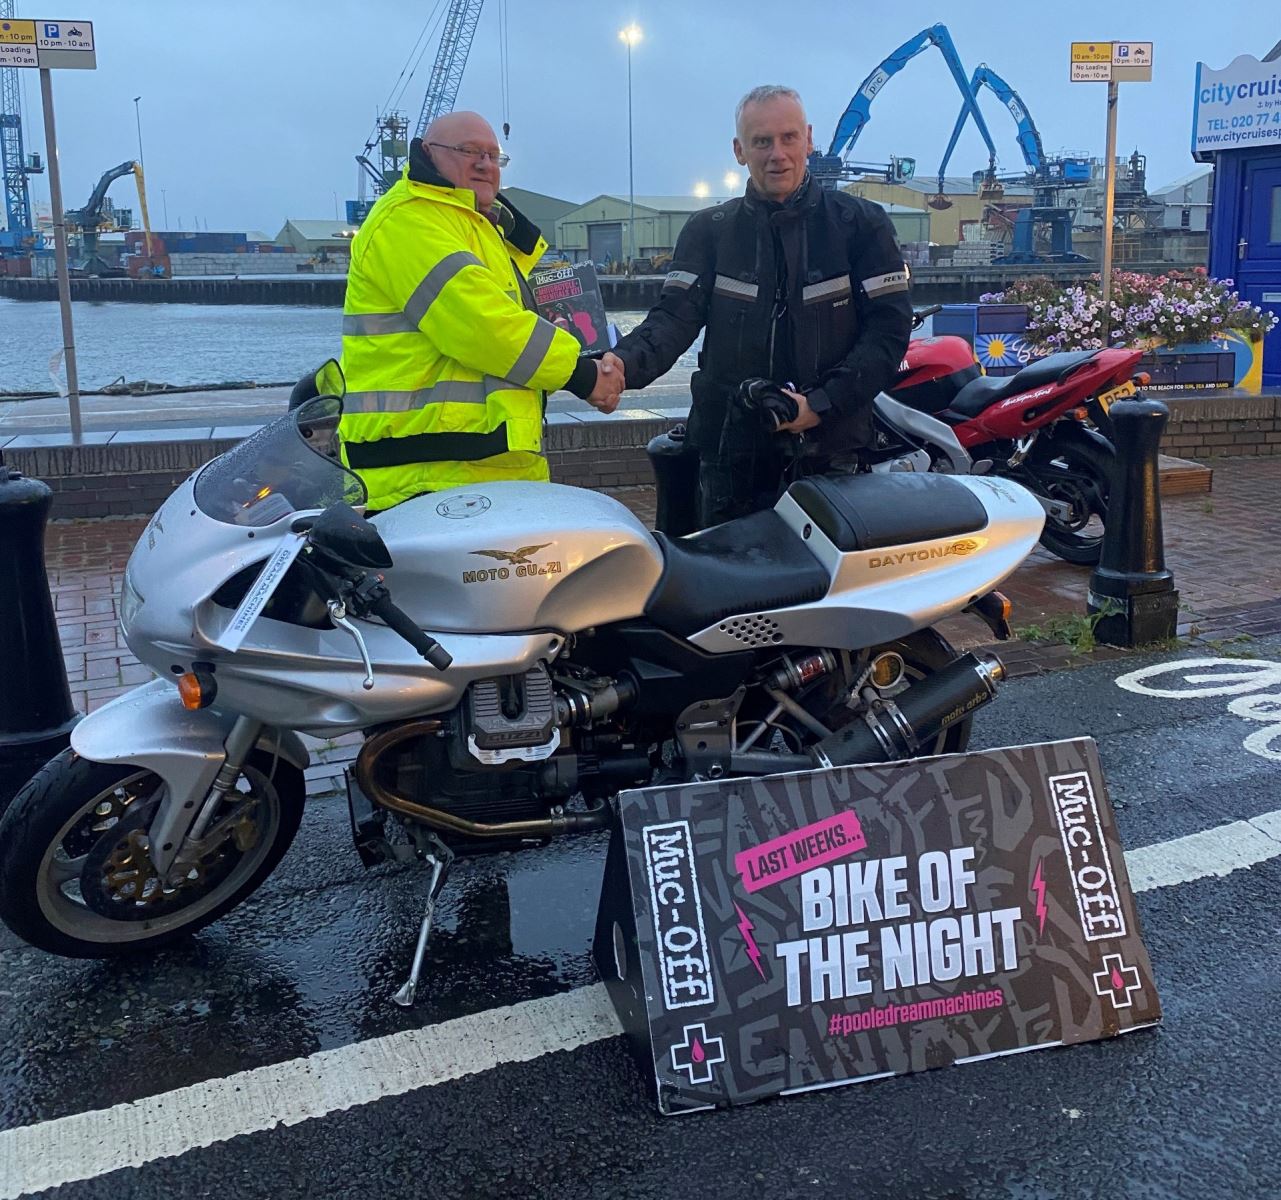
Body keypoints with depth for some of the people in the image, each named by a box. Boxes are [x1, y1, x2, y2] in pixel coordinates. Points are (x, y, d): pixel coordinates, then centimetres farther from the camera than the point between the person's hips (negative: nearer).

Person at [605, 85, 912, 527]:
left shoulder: (860, 224, 4)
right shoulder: (708, 231, 9)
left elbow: (889, 326, -2)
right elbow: (675, 316, -2)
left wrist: (822, 405, -13)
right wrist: (624, 364, -24)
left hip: (830, 448, -1)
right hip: (731, 452, 2)